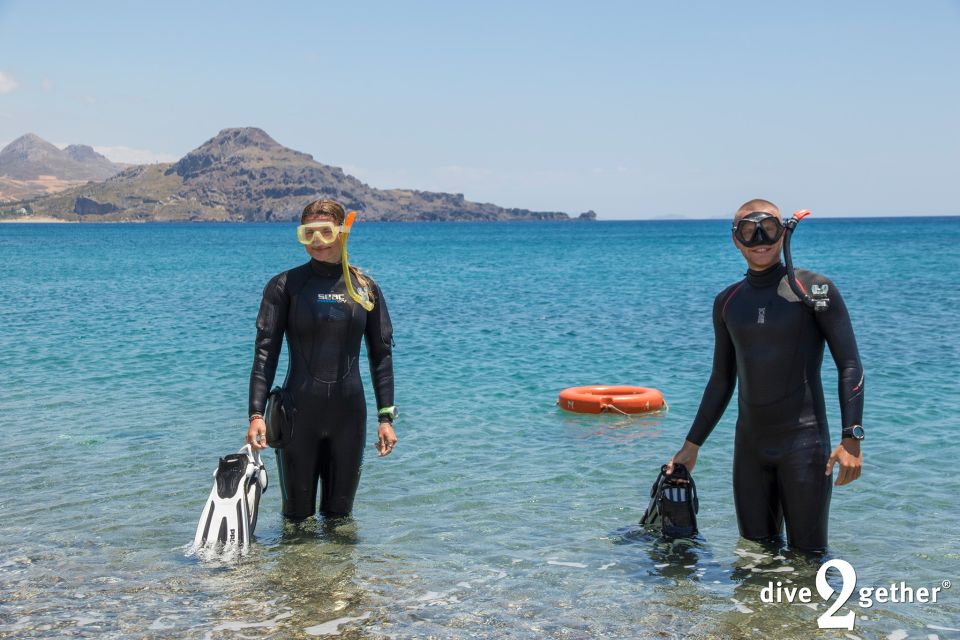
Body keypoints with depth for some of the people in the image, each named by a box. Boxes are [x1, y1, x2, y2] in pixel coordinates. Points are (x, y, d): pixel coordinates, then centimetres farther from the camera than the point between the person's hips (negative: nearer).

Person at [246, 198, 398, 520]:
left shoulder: (365, 288, 6)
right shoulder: (285, 286, -2)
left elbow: (381, 353, 8)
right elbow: (266, 351, -5)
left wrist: (386, 416, 3)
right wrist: (256, 413, -15)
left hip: (349, 413, 2)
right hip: (299, 412, -2)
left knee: (340, 512, 13)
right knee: (298, 513, 7)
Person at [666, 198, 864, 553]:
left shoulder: (814, 289, -4)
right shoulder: (727, 302, 11)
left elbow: (850, 365, -7)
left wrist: (852, 438, -18)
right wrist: (692, 444, 16)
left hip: (804, 442, -5)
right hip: (750, 445, 5)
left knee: (807, 556, -2)